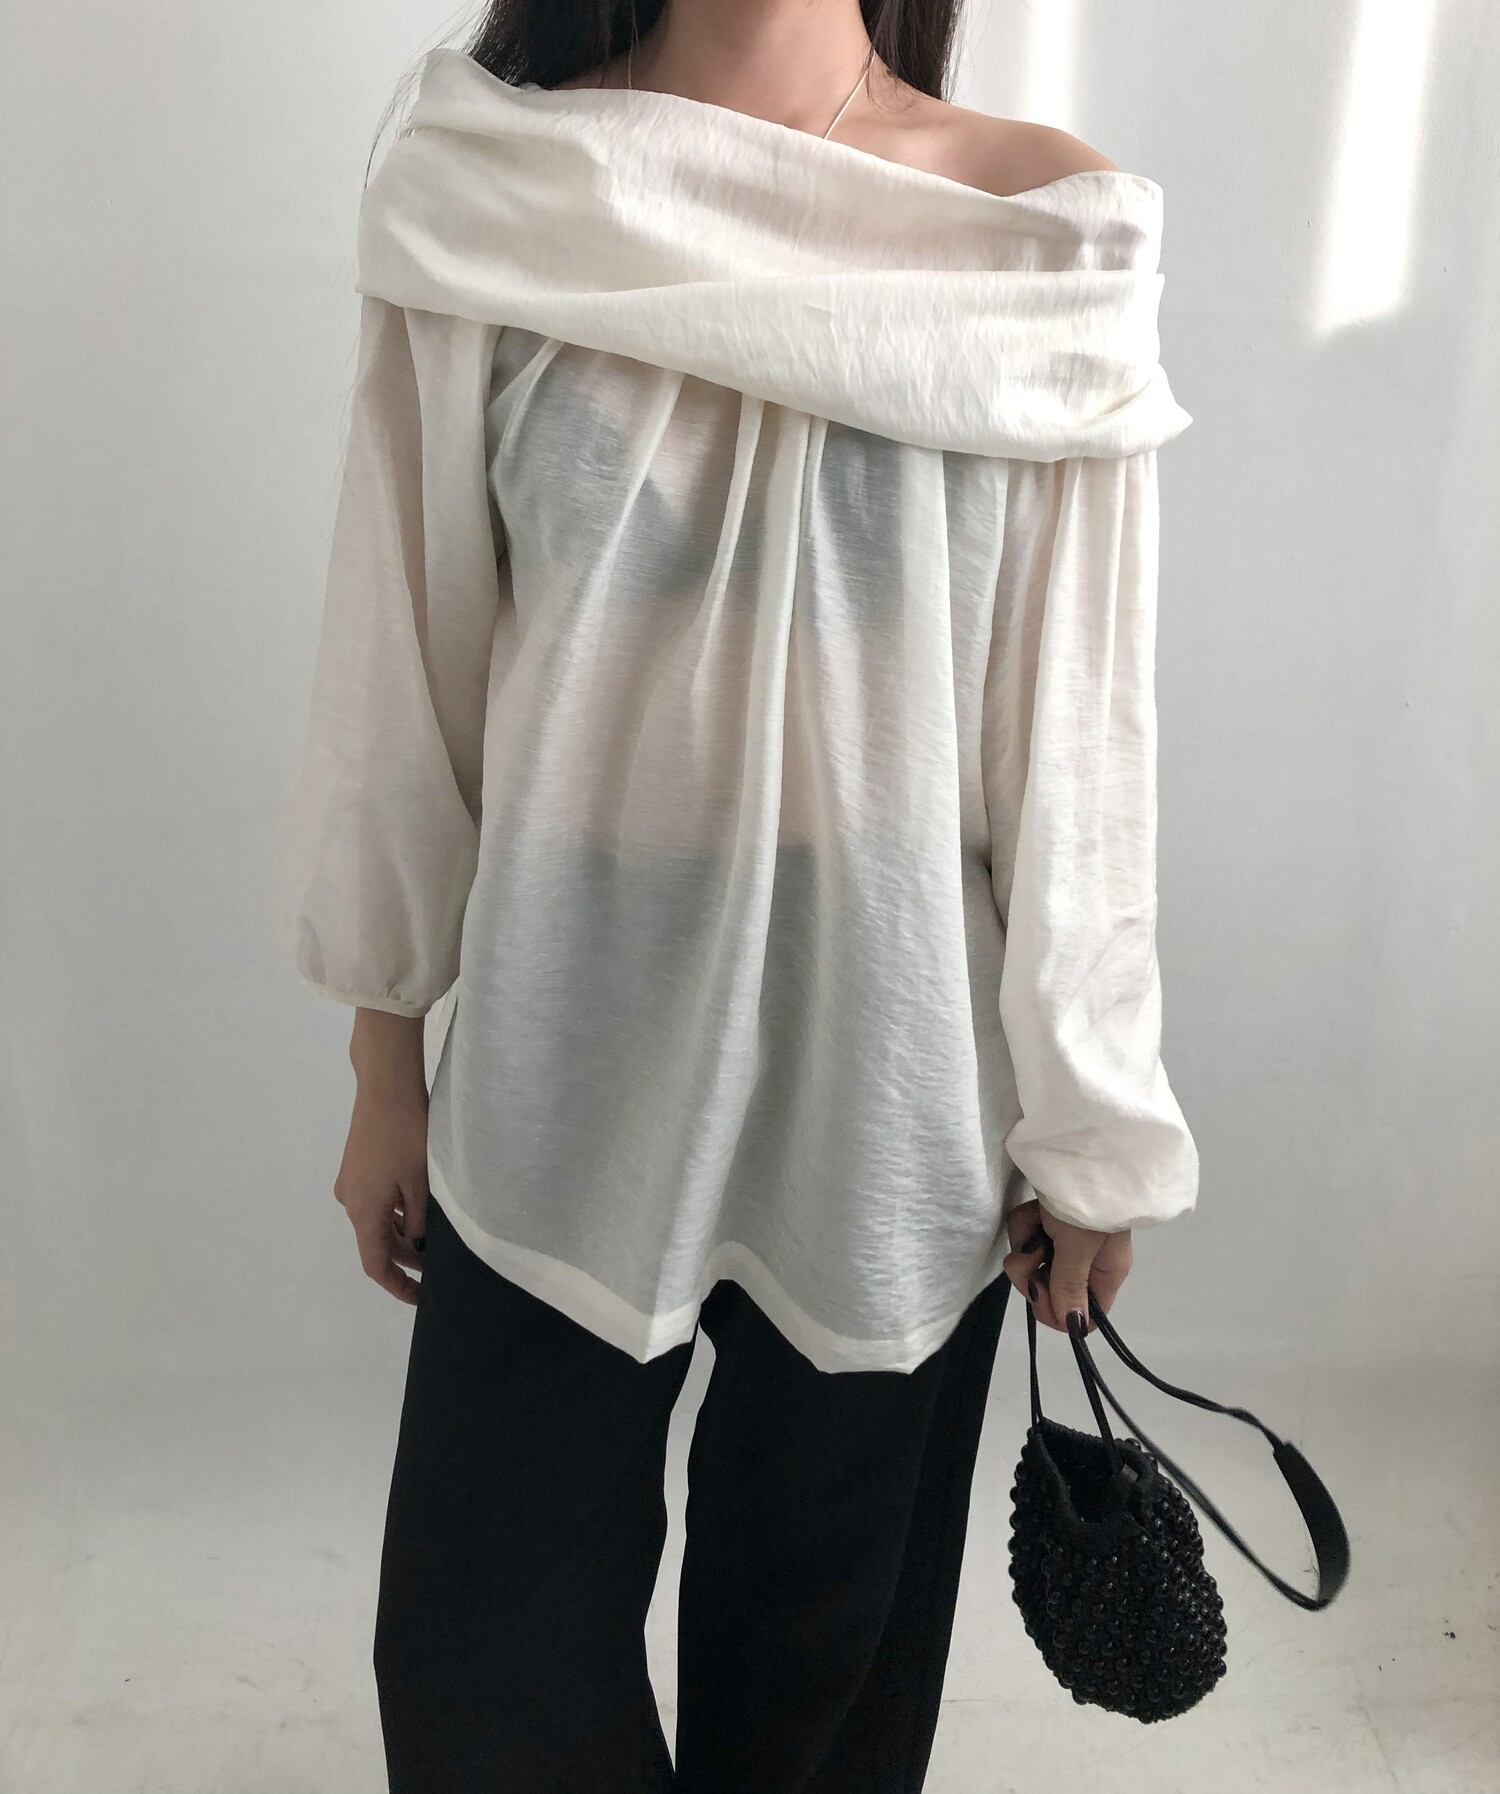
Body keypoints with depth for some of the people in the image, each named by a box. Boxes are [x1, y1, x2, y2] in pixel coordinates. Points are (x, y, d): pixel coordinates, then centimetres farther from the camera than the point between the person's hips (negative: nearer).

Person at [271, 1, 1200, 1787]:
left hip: (891, 1093, 0)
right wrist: (385, 1060, 6)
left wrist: (1092, 1123, 2)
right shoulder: (476, 192, -3)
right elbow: (405, 656, 1)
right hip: (563, 1069, 1)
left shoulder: (1046, 230, -6)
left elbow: (1079, 730, -4)